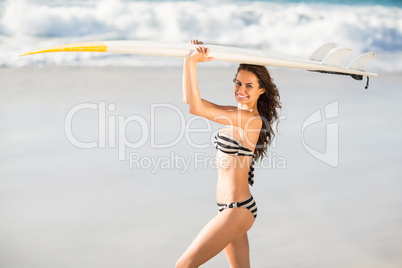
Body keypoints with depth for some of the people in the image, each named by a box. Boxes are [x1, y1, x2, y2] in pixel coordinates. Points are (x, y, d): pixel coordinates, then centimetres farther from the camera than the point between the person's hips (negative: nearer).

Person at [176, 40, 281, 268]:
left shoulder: (251, 119, -18)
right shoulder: (238, 114, 9)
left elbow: (196, 108, -23)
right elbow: (189, 99, 7)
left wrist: (193, 63, -22)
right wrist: (189, 60, -4)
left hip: (237, 210, -10)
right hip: (234, 209, 10)